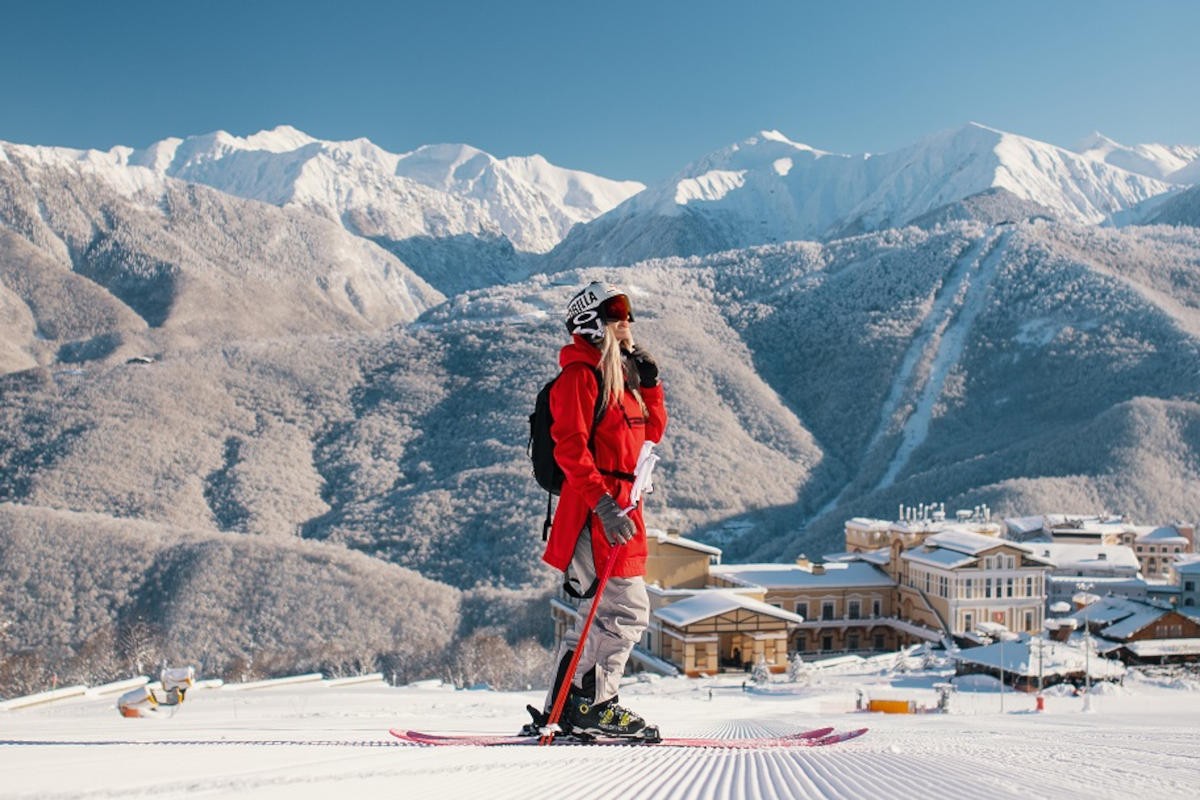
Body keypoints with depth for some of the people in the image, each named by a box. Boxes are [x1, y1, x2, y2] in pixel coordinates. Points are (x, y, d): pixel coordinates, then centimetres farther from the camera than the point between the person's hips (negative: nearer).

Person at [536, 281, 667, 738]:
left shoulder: (619, 374, 20)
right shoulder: (580, 375, -9)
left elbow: (651, 434, 22)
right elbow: (570, 448, -18)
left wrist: (649, 384, 9)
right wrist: (603, 503, -26)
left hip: (620, 506, 10)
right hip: (595, 510, -10)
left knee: (602, 613, 13)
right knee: (626, 609, -10)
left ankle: (562, 709, 20)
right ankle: (593, 705, -1)